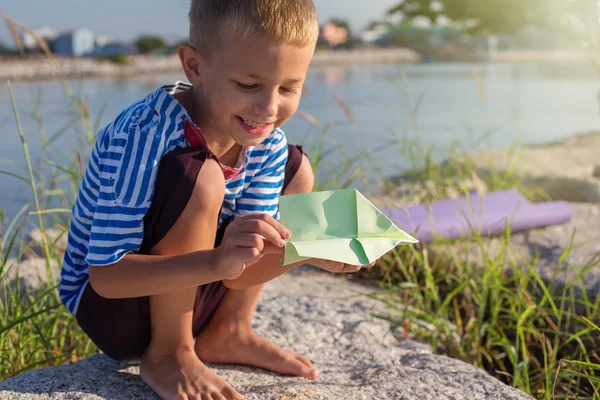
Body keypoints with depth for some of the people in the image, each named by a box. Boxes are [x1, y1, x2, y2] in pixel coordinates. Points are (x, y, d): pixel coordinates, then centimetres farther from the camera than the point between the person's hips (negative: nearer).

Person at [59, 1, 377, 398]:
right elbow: (105, 275, -31)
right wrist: (216, 263, -46)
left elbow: (251, 254, -9)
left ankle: (225, 332, 4)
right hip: (110, 307, -6)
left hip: (181, 299, 7)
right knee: (199, 177, -32)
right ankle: (167, 353, -11)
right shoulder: (143, 134, -30)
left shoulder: (268, 144, -10)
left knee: (296, 169, 3)